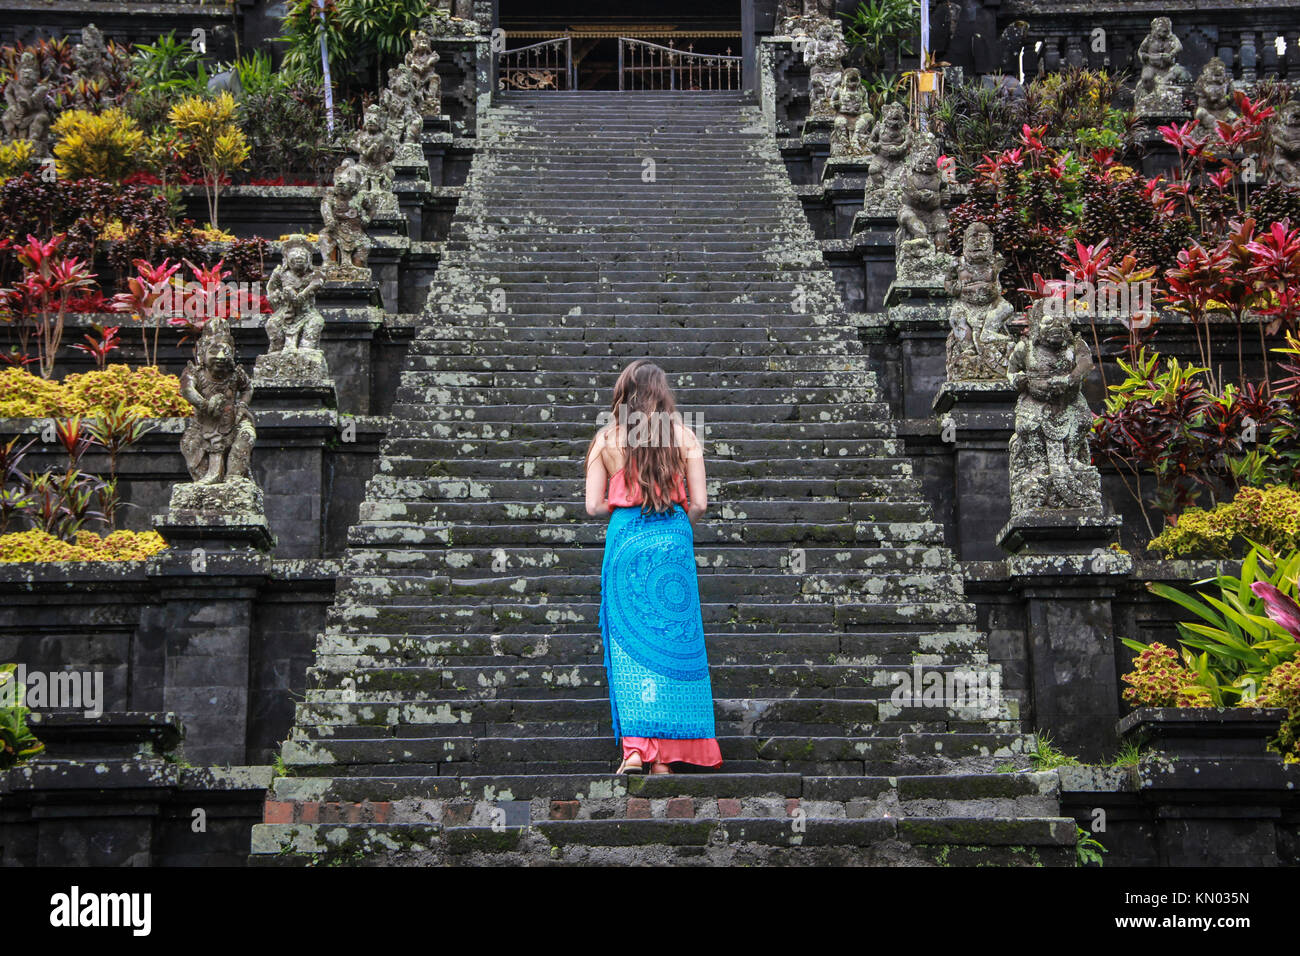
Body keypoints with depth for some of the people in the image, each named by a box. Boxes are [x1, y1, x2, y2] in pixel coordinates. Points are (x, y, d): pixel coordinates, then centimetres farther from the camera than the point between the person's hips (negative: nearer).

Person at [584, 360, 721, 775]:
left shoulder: (606, 438, 1)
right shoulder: (682, 435, 1)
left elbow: (594, 506, 0)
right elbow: (699, 503, -1)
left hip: (625, 538, 0)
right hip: (673, 540, 0)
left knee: (629, 643, 5)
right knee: (673, 640, 6)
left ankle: (634, 746, -6)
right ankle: (664, 755, 6)